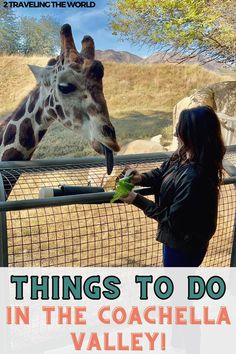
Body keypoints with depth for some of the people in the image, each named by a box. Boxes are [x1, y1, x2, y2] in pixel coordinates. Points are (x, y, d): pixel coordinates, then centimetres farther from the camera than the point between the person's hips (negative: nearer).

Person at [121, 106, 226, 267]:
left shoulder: (195, 178, -37)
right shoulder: (184, 156, -9)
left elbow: (172, 219, -29)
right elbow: (163, 172, 8)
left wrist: (137, 200, -23)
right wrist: (142, 178, -12)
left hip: (184, 244, -8)